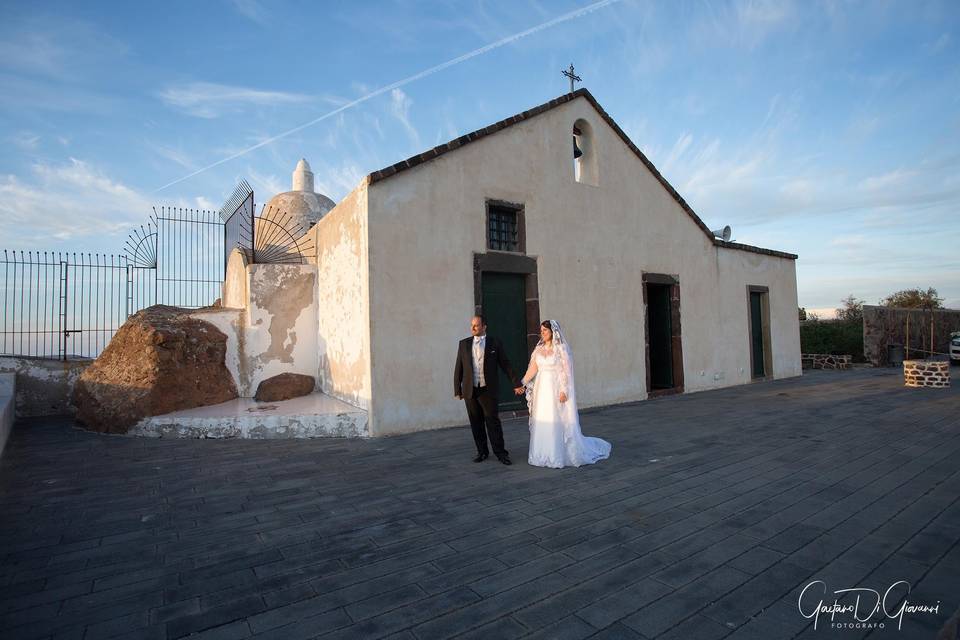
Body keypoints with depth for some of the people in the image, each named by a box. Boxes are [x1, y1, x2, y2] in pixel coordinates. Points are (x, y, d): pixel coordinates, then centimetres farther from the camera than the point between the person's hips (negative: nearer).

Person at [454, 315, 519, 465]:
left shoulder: (494, 343, 1)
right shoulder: (464, 344, 7)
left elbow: (505, 365, 4)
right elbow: (458, 368, 8)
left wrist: (516, 384, 2)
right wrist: (457, 389, 5)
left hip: (488, 390, -2)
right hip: (470, 391, 3)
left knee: (493, 422, -1)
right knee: (476, 424, 9)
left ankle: (500, 453, 11)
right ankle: (482, 452, 23)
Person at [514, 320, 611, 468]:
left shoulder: (561, 348, -6)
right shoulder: (539, 349, 9)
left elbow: (566, 371, -10)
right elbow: (532, 369, 8)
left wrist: (564, 390, -17)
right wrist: (522, 384, 1)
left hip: (556, 389, -5)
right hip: (542, 389, 5)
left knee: (560, 421, 0)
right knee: (542, 421, 8)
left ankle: (559, 456, 12)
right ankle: (543, 454, 20)